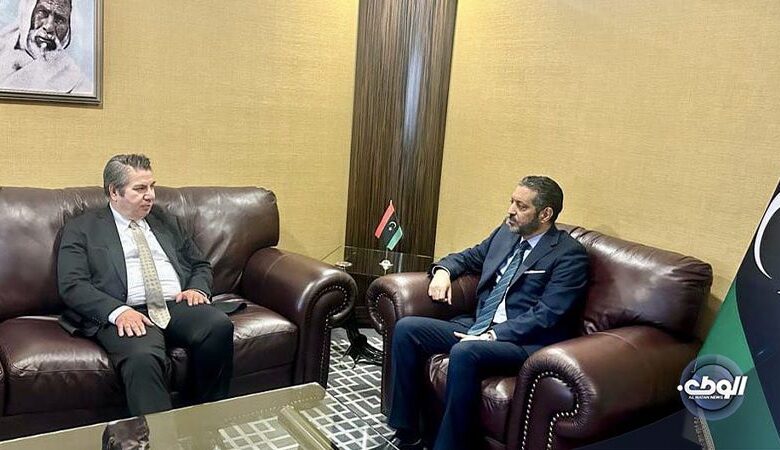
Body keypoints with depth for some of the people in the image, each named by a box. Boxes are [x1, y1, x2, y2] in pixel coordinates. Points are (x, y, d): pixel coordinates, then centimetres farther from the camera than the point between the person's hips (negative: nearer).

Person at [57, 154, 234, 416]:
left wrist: (197, 288, 2)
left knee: (219, 325, -29)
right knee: (142, 358, -37)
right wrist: (118, 311, -18)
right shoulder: (81, 228, 11)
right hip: (127, 314, -3)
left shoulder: (164, 221, 24)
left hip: (178, 306, 4)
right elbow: (72, 286, 0)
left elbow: (200, 264, 26)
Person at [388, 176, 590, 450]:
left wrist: (493, 335, -24)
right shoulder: (506, 233, 14)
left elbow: (545, 315, -17)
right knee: (407, 329, -8)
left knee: (464, 352, -36)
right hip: (477, 327, 8)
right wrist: (443, 270, 5)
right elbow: (469, 257, 27)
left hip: (525, 342, -8)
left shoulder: (569, 254, -8)